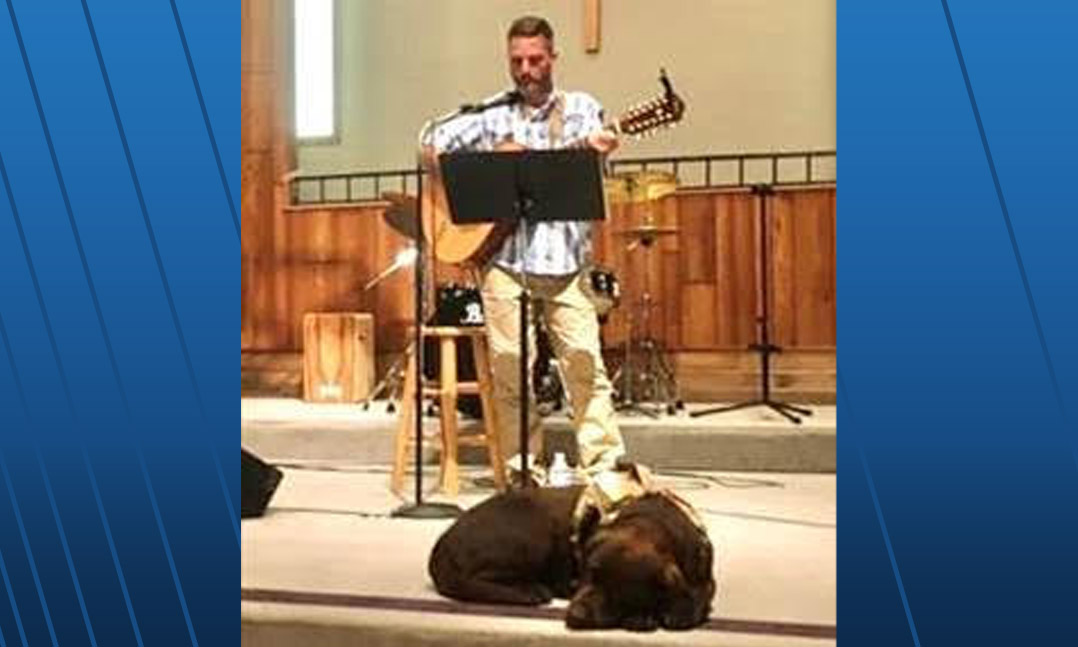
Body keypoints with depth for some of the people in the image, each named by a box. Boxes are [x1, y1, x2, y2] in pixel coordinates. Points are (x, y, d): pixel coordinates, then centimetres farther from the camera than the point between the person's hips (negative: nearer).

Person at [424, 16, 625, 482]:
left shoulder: (580, 108, 10)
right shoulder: (494, 117, 11)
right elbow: (436, 143, 15)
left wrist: (597, 147, -29)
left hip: (564, 259, -1)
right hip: (503, 256, 1)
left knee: (584, 359, -7)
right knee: (509, 365, 0)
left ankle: (604, 462, -2)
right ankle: (522, 466, 9)